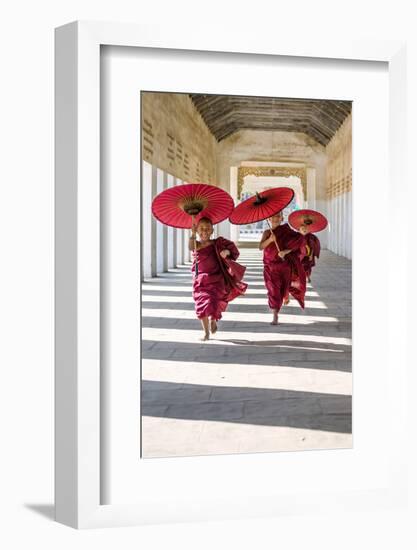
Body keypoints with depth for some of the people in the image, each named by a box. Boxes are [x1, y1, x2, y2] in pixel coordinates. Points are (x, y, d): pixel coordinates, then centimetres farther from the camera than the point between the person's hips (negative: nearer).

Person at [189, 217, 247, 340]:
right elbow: (191, 247, -23)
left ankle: (213, 320, 25)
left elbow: (233, 249, 0)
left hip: (215, 279, -1)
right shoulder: (196, 244, 1)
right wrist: (193, 233, -39)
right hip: (200, 280, 2)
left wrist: (227, 252, -23)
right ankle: (206, 333, 17)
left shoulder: (217, 243, -1)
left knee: (212, 302, -11)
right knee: (202, 305, 1)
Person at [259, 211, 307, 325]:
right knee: (273, 290, -6)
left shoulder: (286, 231, -4)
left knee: (282, 289, 3)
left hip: (284, 264, -1)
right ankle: (275, 316, -1)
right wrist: (270, 239, -24)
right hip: (270, 265, 1)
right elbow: (260, 247, -6)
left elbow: (299, 242, -13)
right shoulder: (267, 233, 5)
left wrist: (286, 251, -22)